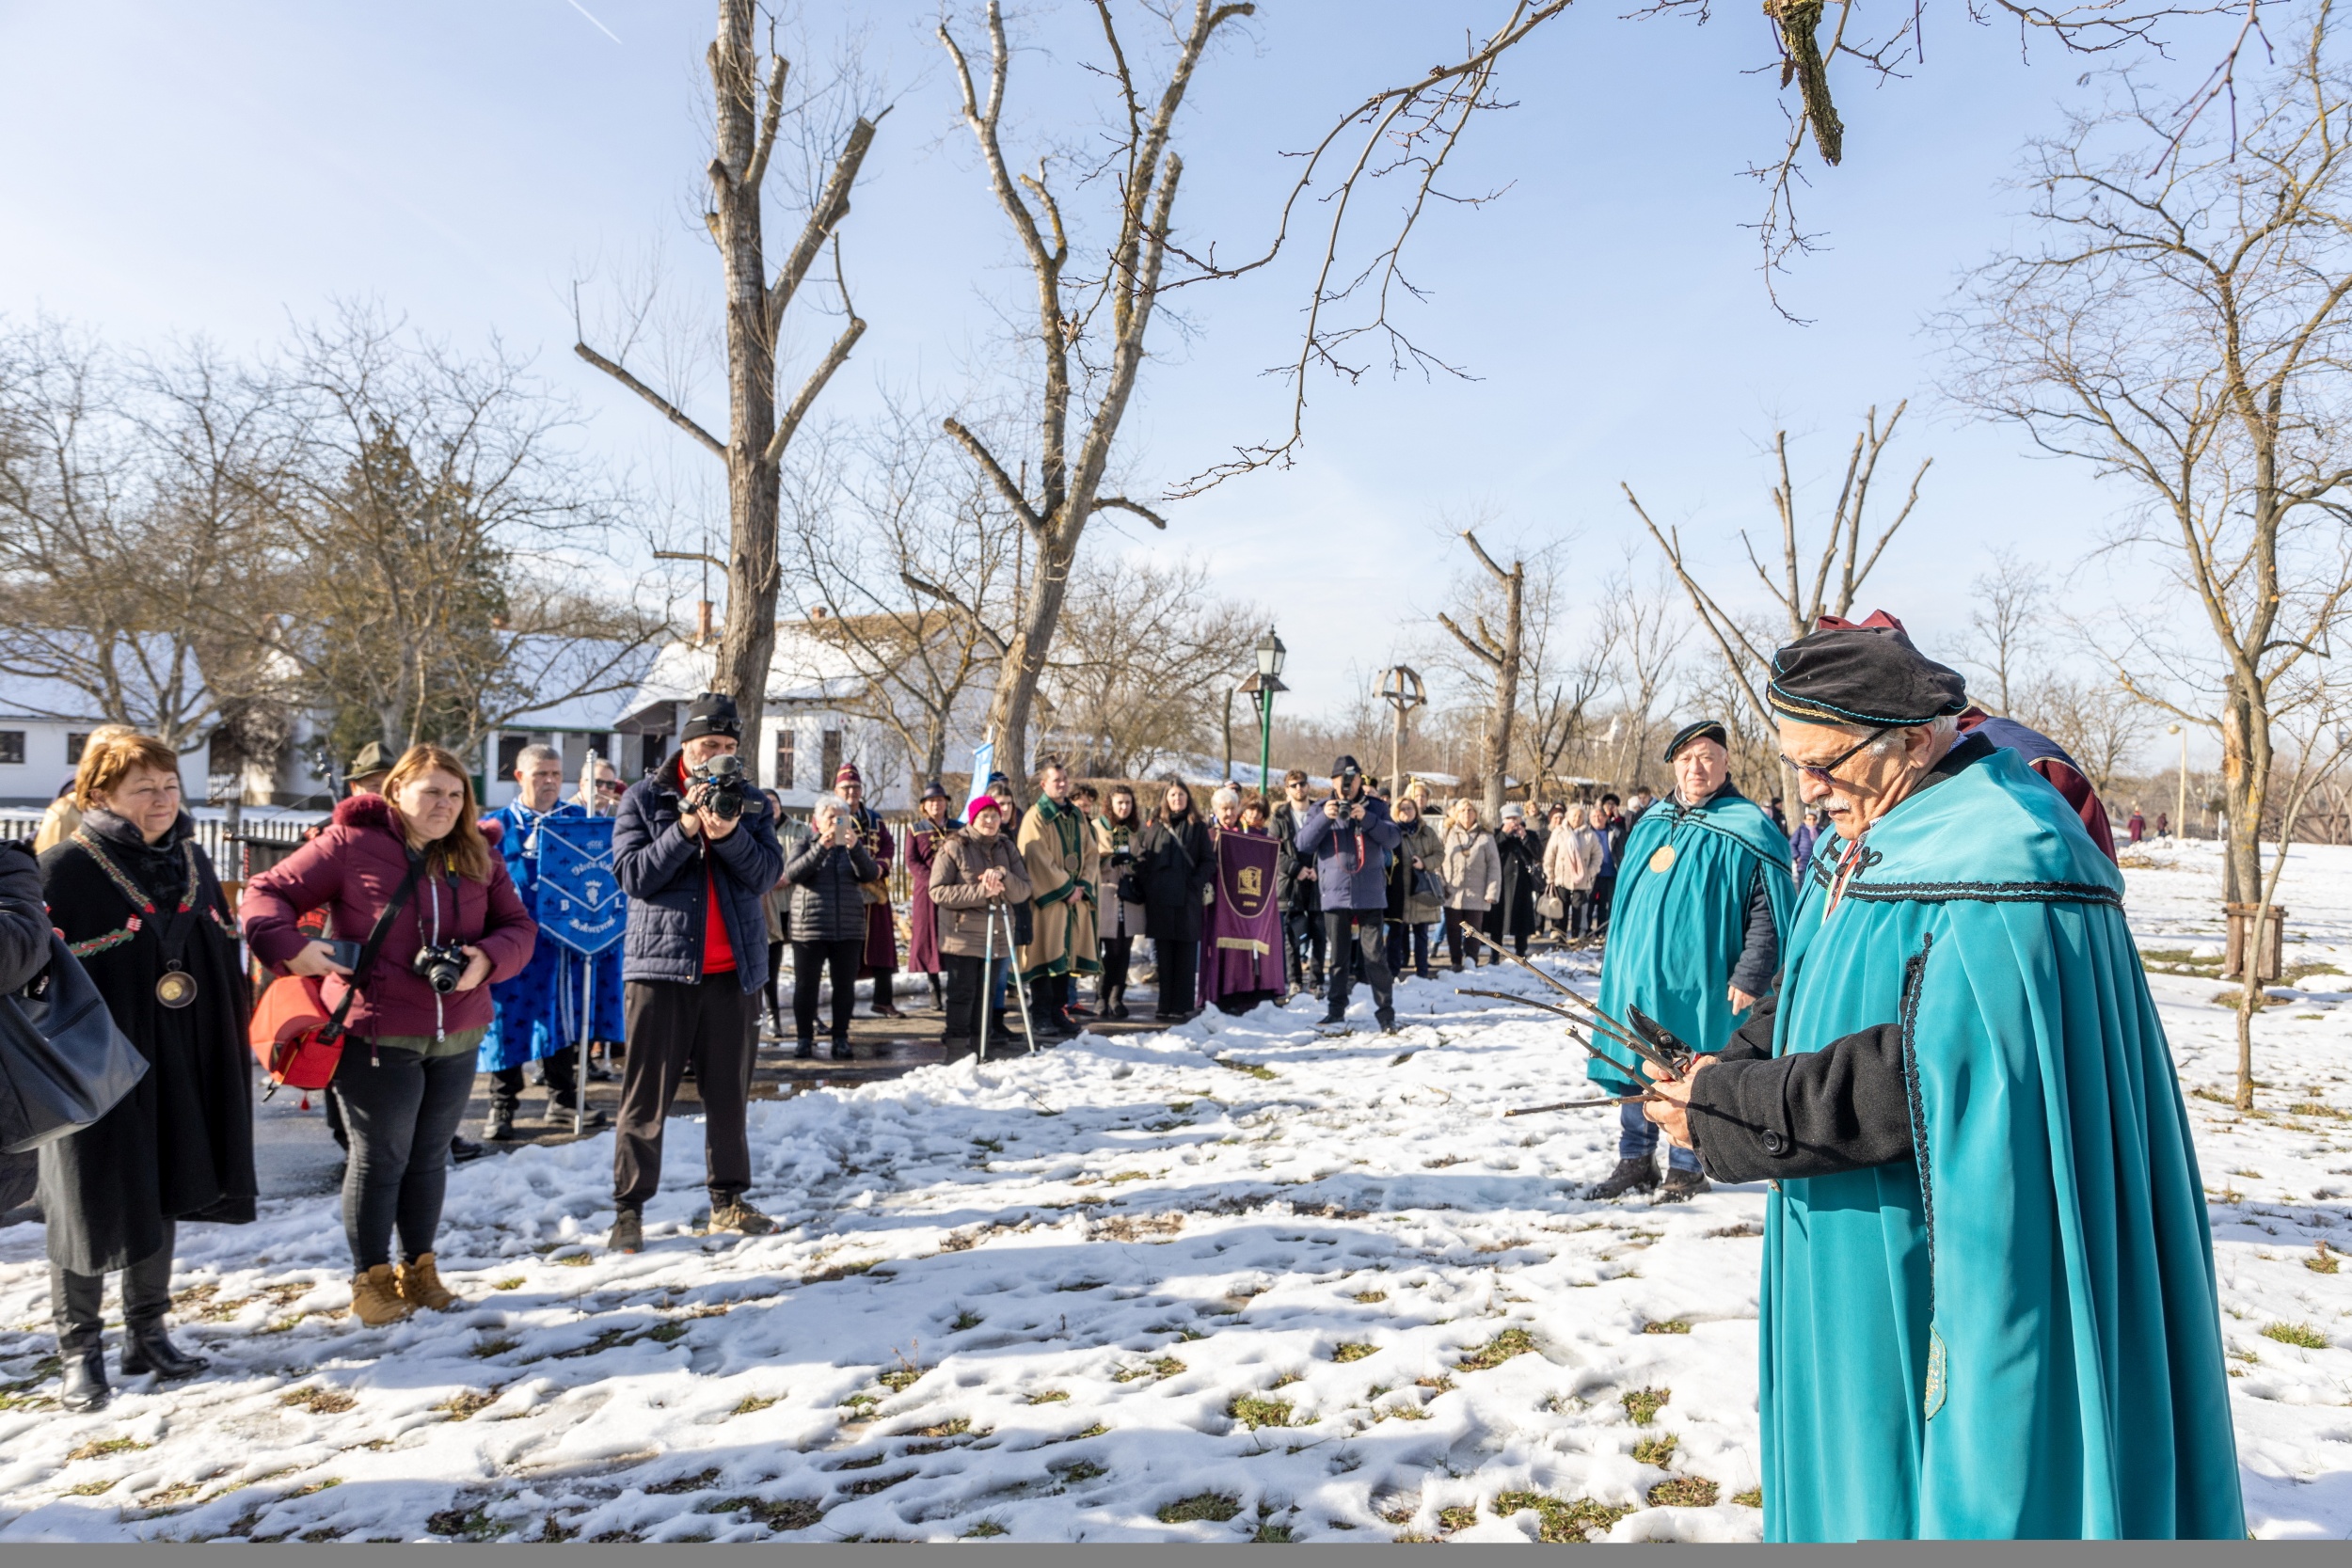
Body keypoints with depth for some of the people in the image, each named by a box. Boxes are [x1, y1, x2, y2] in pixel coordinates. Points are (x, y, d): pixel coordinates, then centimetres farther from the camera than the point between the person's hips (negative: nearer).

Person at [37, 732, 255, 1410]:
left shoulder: (193, 864, 9)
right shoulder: (64, 869, -9)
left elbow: (224, 966, 15)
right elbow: (28, 959, -14)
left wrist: (231, 1058, 13)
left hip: (181, 1070, 6)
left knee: (164, 1196, 14)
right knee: (92, 1206, 3)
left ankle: (147, 1334, 28)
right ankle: (79, 1349, 20)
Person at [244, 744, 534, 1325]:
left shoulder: (479, 857, 6)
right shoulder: (350, 844, -7)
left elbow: (518, 925, 7)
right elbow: (268, 892, -4)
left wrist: (487, 958, -14)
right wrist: (290, 948, -22)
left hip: (457, 1037, 5)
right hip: (376, 1036, -5)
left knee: (430, 1156, 17)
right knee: (380, 1158, 6)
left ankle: (419, 1269, 33)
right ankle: (371, 1279, 24)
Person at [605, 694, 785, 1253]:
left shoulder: (751, 803, 10)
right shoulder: (644, 798, 3)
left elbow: (767, 873, -3)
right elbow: (631, 874, -8)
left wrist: (729, 834, -19)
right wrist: (686, 828, -17)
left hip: (733, 967, 3)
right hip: (661, 960, -2)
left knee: (729, 1092, 10)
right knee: (646, 1095, 1)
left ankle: (728, 1200, 22)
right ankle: (629, 1208, 11)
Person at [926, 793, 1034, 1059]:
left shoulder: (1007, 848, 10)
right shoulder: (953, 847, -3)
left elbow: (1023, 891, 2)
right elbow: (938, 891, -11)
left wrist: (1003, 876, -18)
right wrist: (980, 891, -18)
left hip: (996, 935, 4)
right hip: (961, 935, -4)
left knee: (986, 993, 9)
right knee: (962, 993, -5)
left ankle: (977, 1046, 18)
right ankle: (956, 1048, 3)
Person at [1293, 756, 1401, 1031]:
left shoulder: (1375, 808, 6)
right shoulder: (1320, 810, 8)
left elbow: (1392, 839, -6)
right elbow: (1304, 844, -4)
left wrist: (1366, 818, -19)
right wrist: (1325, 818, -18)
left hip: (1370, 896, -2)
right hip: (1335, 895, 2)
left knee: (1375, 955, -5)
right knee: (1338, 957, 11)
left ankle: (1386, 1012, 0)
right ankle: (1336, 1009, 21)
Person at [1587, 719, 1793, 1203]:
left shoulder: (1747, 829, -10)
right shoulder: (1651, 822, 12)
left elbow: (1770, 912, -13)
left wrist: (1749, 978, -17)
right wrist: (1613, 960, 21)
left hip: (1695, 987, -6)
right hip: (1636, 977, 6)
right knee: (1631, 1074, 13)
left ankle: (1686, 1170, 21)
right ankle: (1635, 1162, 27)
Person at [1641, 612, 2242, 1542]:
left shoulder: (1998, 867, -23)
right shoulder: (1866, 837, 7)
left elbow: (1938, 1071, -28)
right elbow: (1814, 995, 14)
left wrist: (1732, 1107, -24)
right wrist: (1737, 1063, -5)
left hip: (1949, 1254, -9)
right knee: (1846, 1446, 20)